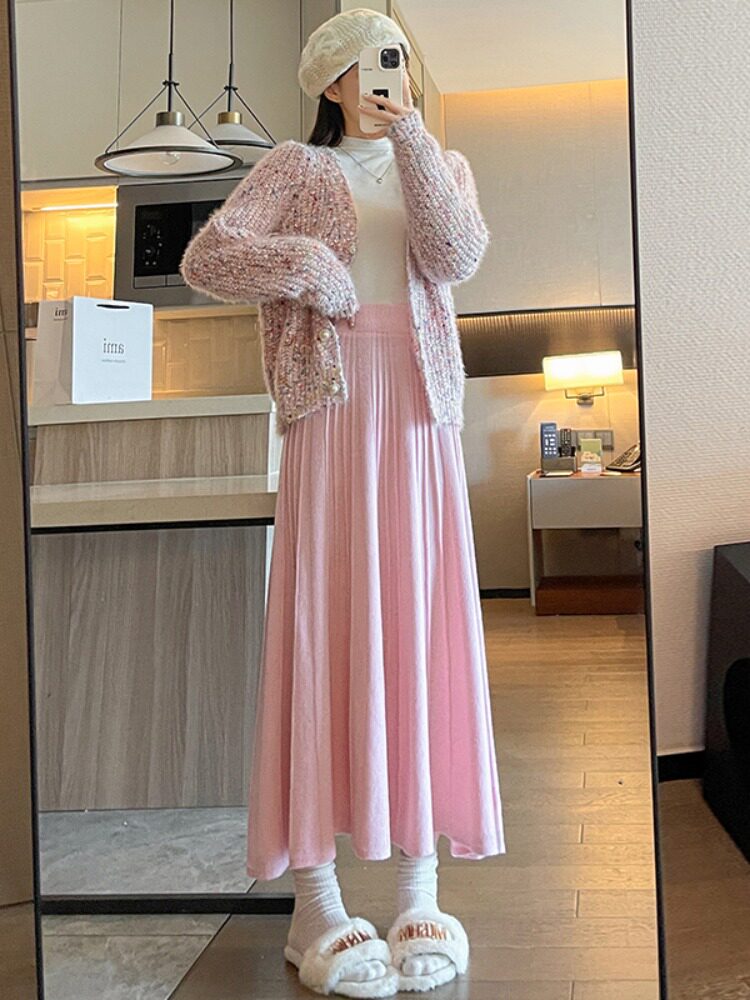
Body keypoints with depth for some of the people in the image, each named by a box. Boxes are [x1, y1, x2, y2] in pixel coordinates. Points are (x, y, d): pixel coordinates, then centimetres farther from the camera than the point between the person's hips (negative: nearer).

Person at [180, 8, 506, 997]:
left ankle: (420, 893, 7)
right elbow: (204, 257, 0)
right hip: (331, 407, -2)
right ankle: (317, 904, 0)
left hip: (421, 412, 3)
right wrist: (308, 264, -10)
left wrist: (416, 145, -5)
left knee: (421, 626, -1)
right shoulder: (294, 168, 13)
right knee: (323, 627, -7)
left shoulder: (444, 164, 20)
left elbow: (458, 259, -1)